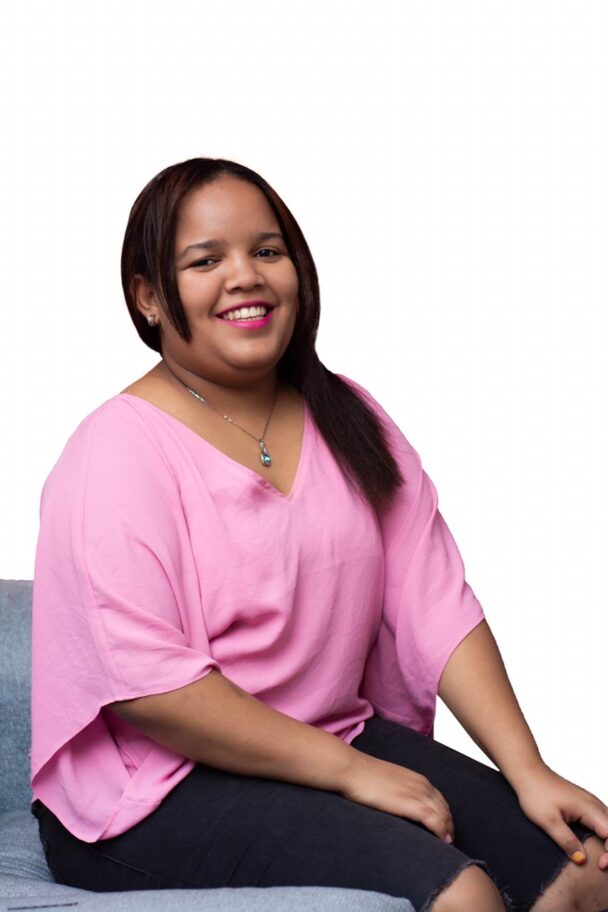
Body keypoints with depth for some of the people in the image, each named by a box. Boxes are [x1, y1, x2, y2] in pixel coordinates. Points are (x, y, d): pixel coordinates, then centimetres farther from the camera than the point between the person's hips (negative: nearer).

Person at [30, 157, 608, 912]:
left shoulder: (350, 425, 7)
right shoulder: (119, 454, -13)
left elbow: (437, 608, 1)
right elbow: (148, 682, -21)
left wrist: (529, 773, -9)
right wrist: (348, 771, -18)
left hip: (342, 739, 6)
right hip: (149, 795, -6)